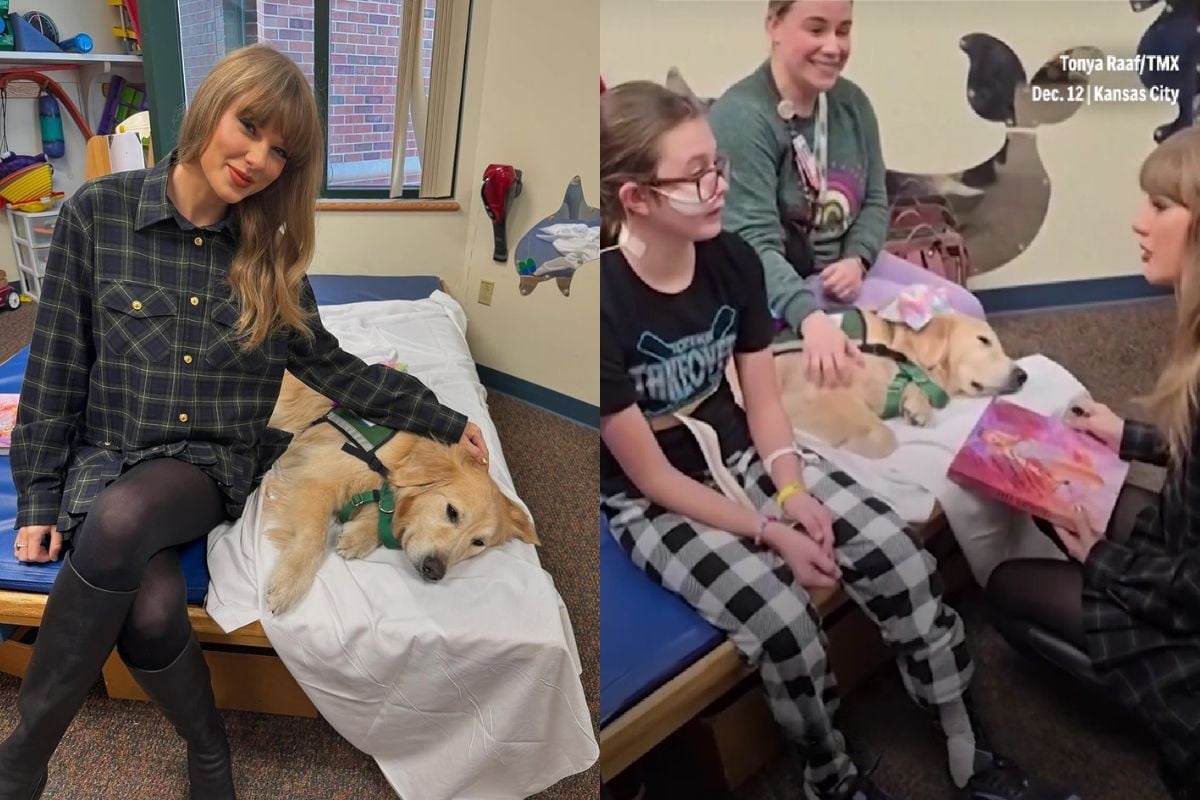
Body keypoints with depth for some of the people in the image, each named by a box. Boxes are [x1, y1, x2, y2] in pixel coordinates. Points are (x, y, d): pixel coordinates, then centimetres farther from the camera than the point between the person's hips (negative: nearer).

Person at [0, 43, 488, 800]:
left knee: (122, 520, -34)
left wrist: (443, 420, 9)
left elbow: (329, 363, 11)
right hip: (104, 454, 0)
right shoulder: (98, 211, -3)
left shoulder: (270, 253, 3)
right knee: (151, 611, -31)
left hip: (214, 462, 1)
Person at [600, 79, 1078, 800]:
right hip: (649, 502, -5)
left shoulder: (733, 259, -8)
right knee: (782, 616, -26)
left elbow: (764, 401, 0)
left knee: (900, 556, -11)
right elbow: (652, 475, -19)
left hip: (740, 450, 5)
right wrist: (769, 532, -20)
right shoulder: (606, 303, -25)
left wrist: (792, 492, -17)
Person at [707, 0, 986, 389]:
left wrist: (857, 259, -13)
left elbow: (875, 199, 9)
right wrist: (811, 318, -46)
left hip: (848, 261, 8)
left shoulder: (852, 102, 3)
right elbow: (754, 245, -31)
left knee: (964, 310, 2)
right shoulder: (740, 118, -24)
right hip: (780, 283, -8)